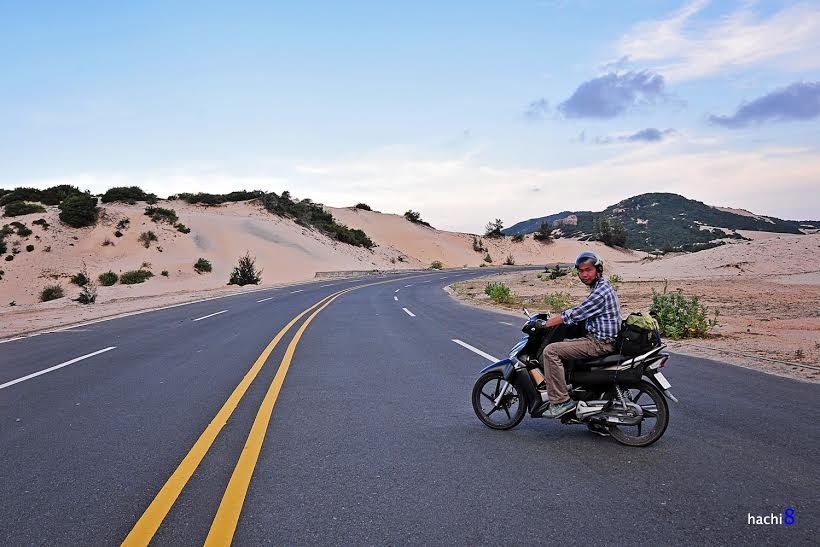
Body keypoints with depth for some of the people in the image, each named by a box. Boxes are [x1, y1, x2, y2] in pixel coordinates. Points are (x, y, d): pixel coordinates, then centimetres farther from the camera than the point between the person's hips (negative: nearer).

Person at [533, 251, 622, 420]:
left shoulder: (601, 292, -18)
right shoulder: (600, 287, 15)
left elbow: (574, 315, -18)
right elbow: (580, 312, 22)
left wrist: (544, 325, -10)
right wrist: (554, 318, 16)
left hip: (600, 343, -11)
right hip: (600, 339, 11)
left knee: (551, 351, -18)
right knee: (562, 344, 23)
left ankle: (560, 401, -18)